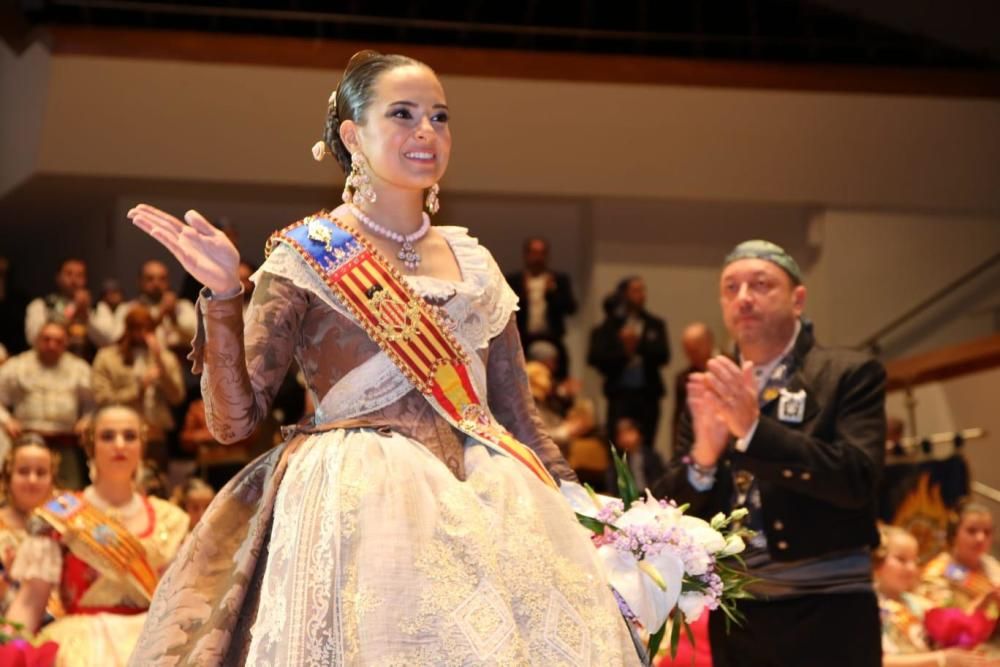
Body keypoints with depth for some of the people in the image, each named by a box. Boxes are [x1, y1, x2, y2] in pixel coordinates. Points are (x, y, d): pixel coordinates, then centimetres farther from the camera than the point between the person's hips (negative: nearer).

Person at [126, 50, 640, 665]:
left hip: (483, 509, 4)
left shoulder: (474, 263, 14)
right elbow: (235, 420, -4)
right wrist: (223, 296, -15)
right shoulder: (307, 257, 1)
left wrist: (578, 516, 7)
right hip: (357, 509, -4)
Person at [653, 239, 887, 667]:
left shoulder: (850, 374, -1)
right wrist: (703, 454, -15)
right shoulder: (708, 392, 9)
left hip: (826, 614, -3)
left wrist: (754, 427, -23)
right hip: (735, 616, 3)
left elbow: (857, 479, -14)